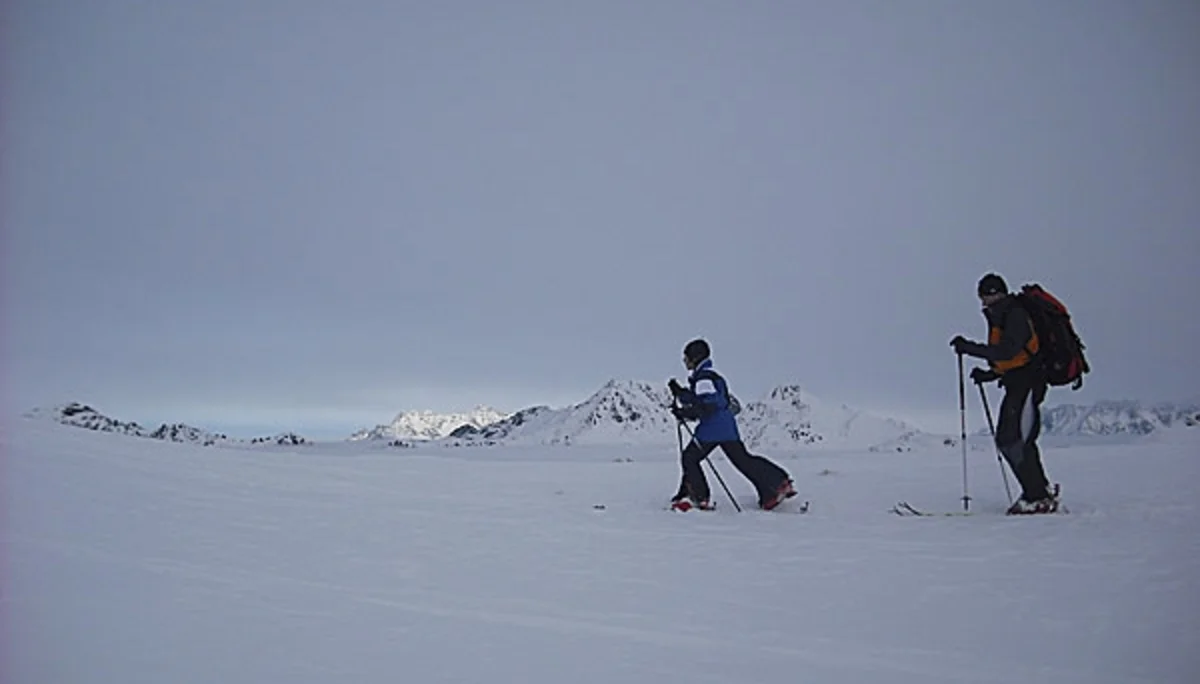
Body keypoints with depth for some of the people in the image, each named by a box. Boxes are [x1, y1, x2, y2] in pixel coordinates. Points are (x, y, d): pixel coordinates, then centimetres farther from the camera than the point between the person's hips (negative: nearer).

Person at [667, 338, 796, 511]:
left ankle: (698, 497, 1)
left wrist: (685, 413, -16)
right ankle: (780, 483, 7)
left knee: (689, 458, 2)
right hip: (727, 427, 10)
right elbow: (697, 400, 25)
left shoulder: (704, 378, -12)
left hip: (712, 429, -10)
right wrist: (679, 392, 16)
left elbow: (707, 405, -21)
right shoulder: (703, 376, 19)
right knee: (743, 460, 11)